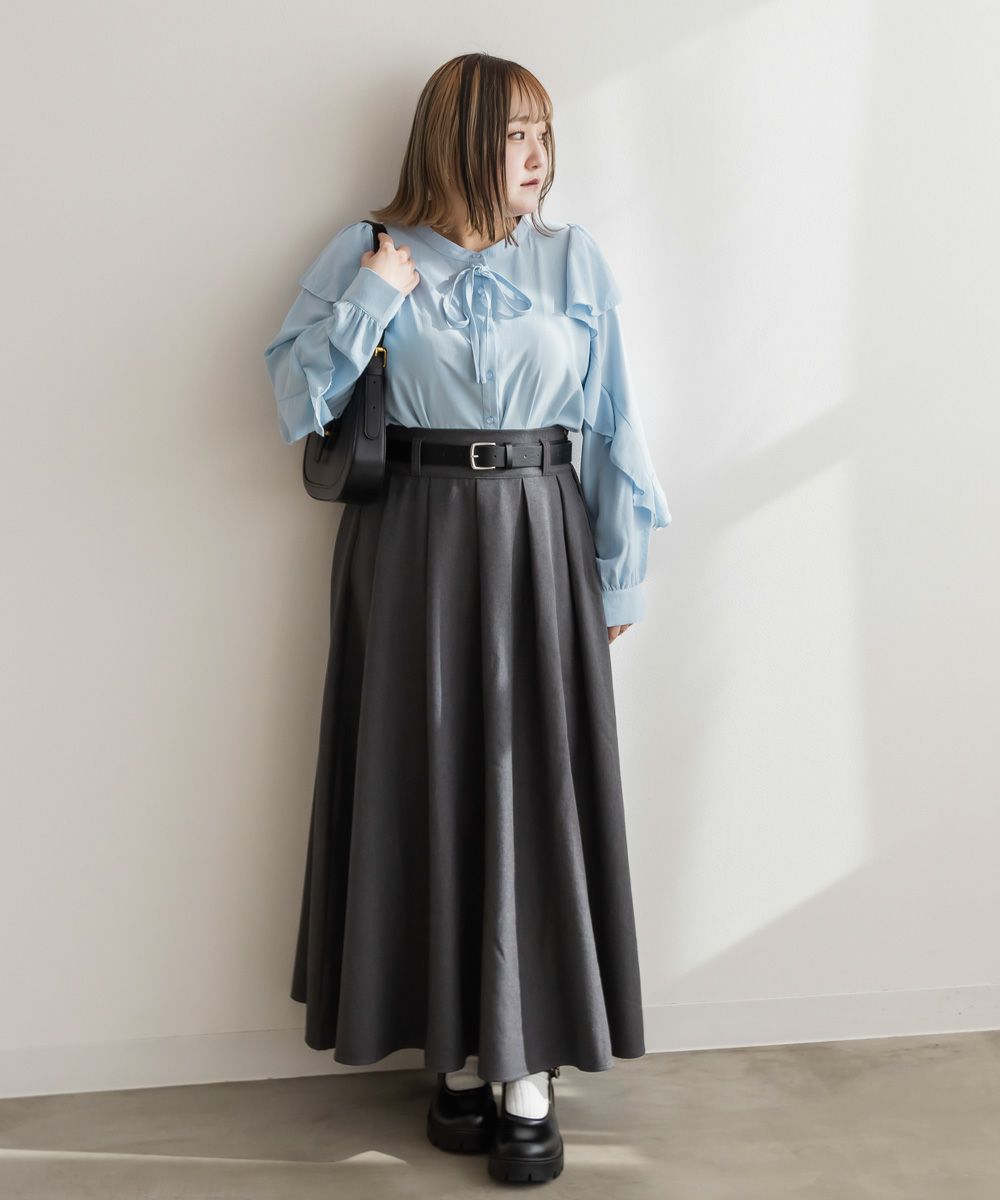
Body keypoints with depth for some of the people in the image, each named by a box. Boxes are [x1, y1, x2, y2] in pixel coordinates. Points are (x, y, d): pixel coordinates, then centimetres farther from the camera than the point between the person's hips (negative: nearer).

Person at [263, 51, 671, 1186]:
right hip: (412, 541, 0)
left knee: (534, 787, 1)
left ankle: (529, 1071, 14)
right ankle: (460, 1051, 22)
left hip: (538, 539, 1)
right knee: (429, 784, 5)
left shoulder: (575, 262, 5)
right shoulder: (365, 255, 4)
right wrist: (368, 299, -12)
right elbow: (295, 405, -2)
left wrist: (620, 576, 3)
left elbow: (614, 430, 4)